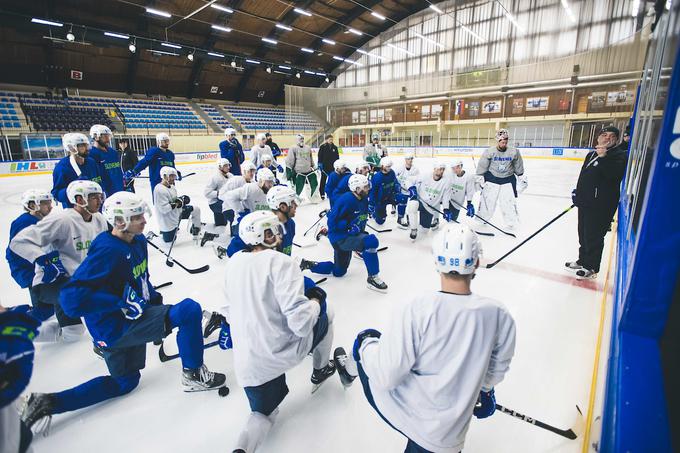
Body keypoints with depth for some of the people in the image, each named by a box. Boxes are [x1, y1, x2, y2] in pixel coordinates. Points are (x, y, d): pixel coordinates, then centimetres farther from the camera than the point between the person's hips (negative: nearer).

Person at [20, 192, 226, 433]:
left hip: (130, 318, 10)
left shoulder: (138, 241, 3)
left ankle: (48, 402, 26)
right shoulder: (107, 251, -24)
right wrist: (122, 303, -27)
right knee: (189, 309, -20)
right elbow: (71, 298, -28)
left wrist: (156, 299, 9)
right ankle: (194, 375, -4)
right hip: (115, 327, -10)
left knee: (125, 382, 26)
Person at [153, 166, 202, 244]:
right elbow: (164, 209, -31)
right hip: (168, 221, -8)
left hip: (176, 212, 9)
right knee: (169, 240, 1)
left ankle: (196, 231, 18)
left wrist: (181, 199, -5)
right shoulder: (160, 190, -27)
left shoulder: (172, 186, 3)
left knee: (196, 209, 6)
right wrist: (176, 203, -25)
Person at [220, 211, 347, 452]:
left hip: (247, 364, 6)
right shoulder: (280, 262, -18)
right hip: (282, 351, -5)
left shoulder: (233, 262, 3)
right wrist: (315, 300, -4)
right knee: (325, 314, 22)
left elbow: (230, 311, 14)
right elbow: (302, 321, -24)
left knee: (264, 412, 29)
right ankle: (320, 370, 41)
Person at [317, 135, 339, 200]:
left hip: (332, 166, 4)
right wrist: (320, 164, -14)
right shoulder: (322, 147, -6)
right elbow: (320, 156, -7)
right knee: (323, 180, 5)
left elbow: (337, 157, 10)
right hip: (324, 166, -4)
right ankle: (322, 194, 12)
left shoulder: (335, 147, 6)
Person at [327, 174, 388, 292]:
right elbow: (332, 221, -23)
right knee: (371, 241, -29)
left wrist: (361, 230, 2)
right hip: (339, 237, -10)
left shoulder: (363, 199, 2)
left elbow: (362, 218, 17)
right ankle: (372, 278, -15)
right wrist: (350, 228, -23)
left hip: (350, 236, 10)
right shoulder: (346, 200, -25)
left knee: (338, 272, 19)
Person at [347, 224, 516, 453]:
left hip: (402, 415, -2)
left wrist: (366, 345, -1)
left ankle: (351, 368, 46)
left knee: (367, 338, 18)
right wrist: (485, 391, 25)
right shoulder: (499, 315, -14)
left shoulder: (412, 311, -29)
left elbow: (386, 377, -22)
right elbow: (498, 368, 3)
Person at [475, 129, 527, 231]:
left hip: (508, 179, 1)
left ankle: (512, 222, 16)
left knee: (509, 201, -1)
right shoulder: (489, 152, -15)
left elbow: (518, 166, 7)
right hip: (492, 178, -1)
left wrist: (522, 177, 11)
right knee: (487, 200, 1)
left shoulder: (514, 152, -8)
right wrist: (479, 177, -5)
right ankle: (482, 218, 21)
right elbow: (482, 166, -6)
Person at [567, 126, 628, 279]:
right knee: (583, 234, 18)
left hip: (601, 205, -8)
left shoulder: (620, 154, -8)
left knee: (594, 237, -1)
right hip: (585, 201, 8)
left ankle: (592, 268, 13)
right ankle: (583, 261, 33)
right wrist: (577, 193, 17)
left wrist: (604, 157, -29)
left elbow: (615, 175, -25)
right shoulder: (591, 154, 14)